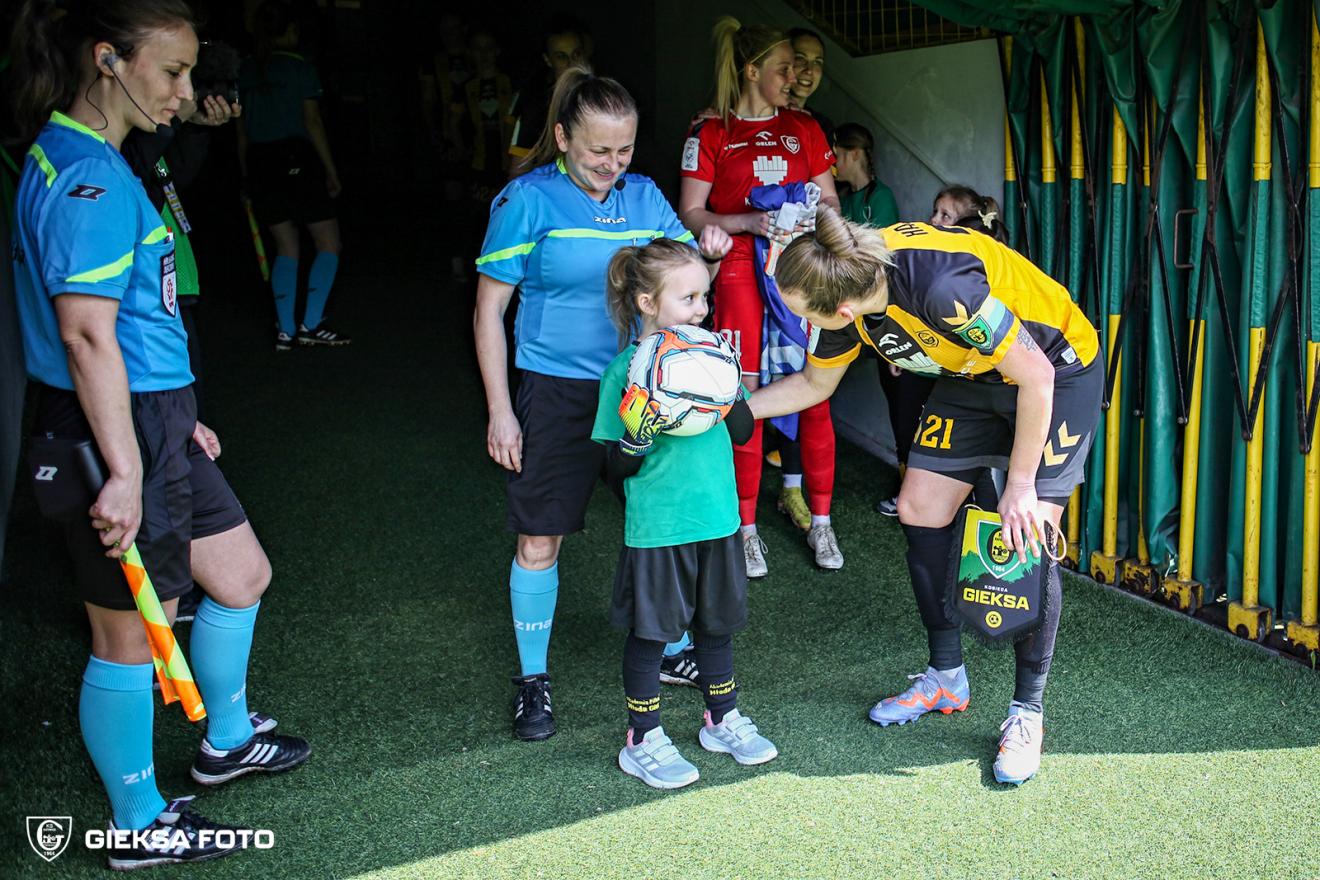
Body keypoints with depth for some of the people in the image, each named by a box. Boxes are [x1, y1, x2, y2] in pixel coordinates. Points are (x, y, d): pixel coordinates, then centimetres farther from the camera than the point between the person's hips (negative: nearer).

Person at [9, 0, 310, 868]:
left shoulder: (90, 161, 13)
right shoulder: (88, 176, -20)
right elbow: (85, 334, -26)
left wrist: (177, 420, 24)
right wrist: (124, 471, -26)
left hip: (152, 423, 10)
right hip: (114, 435, -10)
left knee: (243, 572, 22)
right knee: (131, 633, 5)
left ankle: (226, 739, 42)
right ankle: (141, 826, 22)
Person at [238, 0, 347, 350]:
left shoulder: (245, 71, 10)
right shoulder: (301, 68, -3)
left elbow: (242, 130, 10)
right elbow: (312, 122, -7)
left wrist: (247, 176, 16)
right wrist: (331, 171, -3)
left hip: (259, 164, 5)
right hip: (296, 159, -5)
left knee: (286, 246, 14)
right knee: (329, 242, 5)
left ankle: (285, 330, 8)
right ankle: (311, 324, -4)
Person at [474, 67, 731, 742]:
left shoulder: (644, 197, 5)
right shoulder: (529, 200, -7)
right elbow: (489, 312, -5)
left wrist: (709, 255, -12)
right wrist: (500, 411, -9)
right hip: (557, 392, -4)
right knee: (539, 538, 1)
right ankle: (532, 679, 18)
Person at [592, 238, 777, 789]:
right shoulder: (626, 370, -12)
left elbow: (744, 432, 6)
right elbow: (618, 468, -10)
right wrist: (639, 434, -29)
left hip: (717, 518, 5)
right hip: (656, 527, -5)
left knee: (715, 622, 19)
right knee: (649, 631, 6)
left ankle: (723, 721, 37)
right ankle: (644, 742, 21)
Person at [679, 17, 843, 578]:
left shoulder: (804, 128, 14)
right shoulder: (711, 133, 3)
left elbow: (830, 200, 18)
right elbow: (690, 214, -1)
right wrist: (747, 221, -15)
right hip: (740, 274, -3)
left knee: (814, 395, 0)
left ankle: (820, 522, 14)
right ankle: (747, 528, 9)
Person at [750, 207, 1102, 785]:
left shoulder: (940, 287, -40)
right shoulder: (845, 282, -15)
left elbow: (1035, 376, -29)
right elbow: (813, 384, 5)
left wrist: (1020, 484, -21)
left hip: (1056, 373, -7)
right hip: (974, 375, 8)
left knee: (1026, 535, -15)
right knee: (920, 511, 2)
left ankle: (1027, 714, 1)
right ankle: (946, 678, 19)